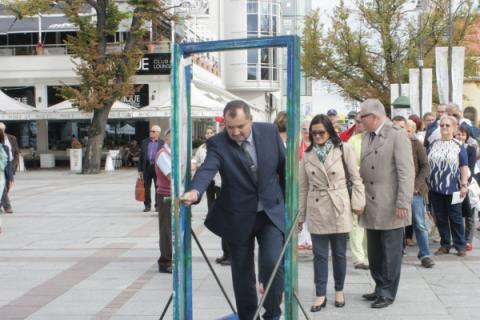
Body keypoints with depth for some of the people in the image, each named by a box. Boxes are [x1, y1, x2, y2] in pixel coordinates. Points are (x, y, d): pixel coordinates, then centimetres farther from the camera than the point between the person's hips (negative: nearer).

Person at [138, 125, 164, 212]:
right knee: (146, 187, 4)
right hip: (147, 166, 2)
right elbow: (141, 156, 11)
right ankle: (147, 205, 13)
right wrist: (140, 169, 6)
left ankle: (158, 205, 11)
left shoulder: (162, 143, 4)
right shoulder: (144, 142, 11)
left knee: (158, 187, 2)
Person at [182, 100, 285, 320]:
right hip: (238, 217, 0)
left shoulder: (270, 132, -6)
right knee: (242, 273, 10)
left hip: (272, 212, 0)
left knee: (272, 263, -15)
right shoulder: (217, 143, -12)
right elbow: (207, 169, -30)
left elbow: (284, 167, 4)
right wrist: (195, 191, -51)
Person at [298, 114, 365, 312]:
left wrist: (358, 203, -7)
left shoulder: (343, 149, -3)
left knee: (339, 253, 9)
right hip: (316, 210, 2)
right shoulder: (307, 155, 5)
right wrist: (300, 214, 7)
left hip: (339, 208, -2)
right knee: (319, 254, 5)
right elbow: (303, 187, 8)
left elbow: (355, 178, 0)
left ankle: (339, 291, 24)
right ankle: (320, 295, 12)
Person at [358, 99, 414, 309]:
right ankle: (380, 287, 27)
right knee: (374, 252, 14)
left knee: (390, 252, 3)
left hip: (390, 207, -7)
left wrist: (403, 204, -19)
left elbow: (406, 172, -14)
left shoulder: (397, 135, -9)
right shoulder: (367, 137, 12)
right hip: (371, 207, 7)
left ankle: (388, 293, 13)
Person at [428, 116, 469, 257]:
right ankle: (445, 245, 18)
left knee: (455, 218, 2)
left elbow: (464, 167, -2)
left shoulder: (459, 146, 2)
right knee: (440, 218, 8)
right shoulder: (433, 145, 11)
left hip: (452, 188, -3)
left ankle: (460, 245, 12)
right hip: (435, 188, 3)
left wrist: (464, 185, -10)